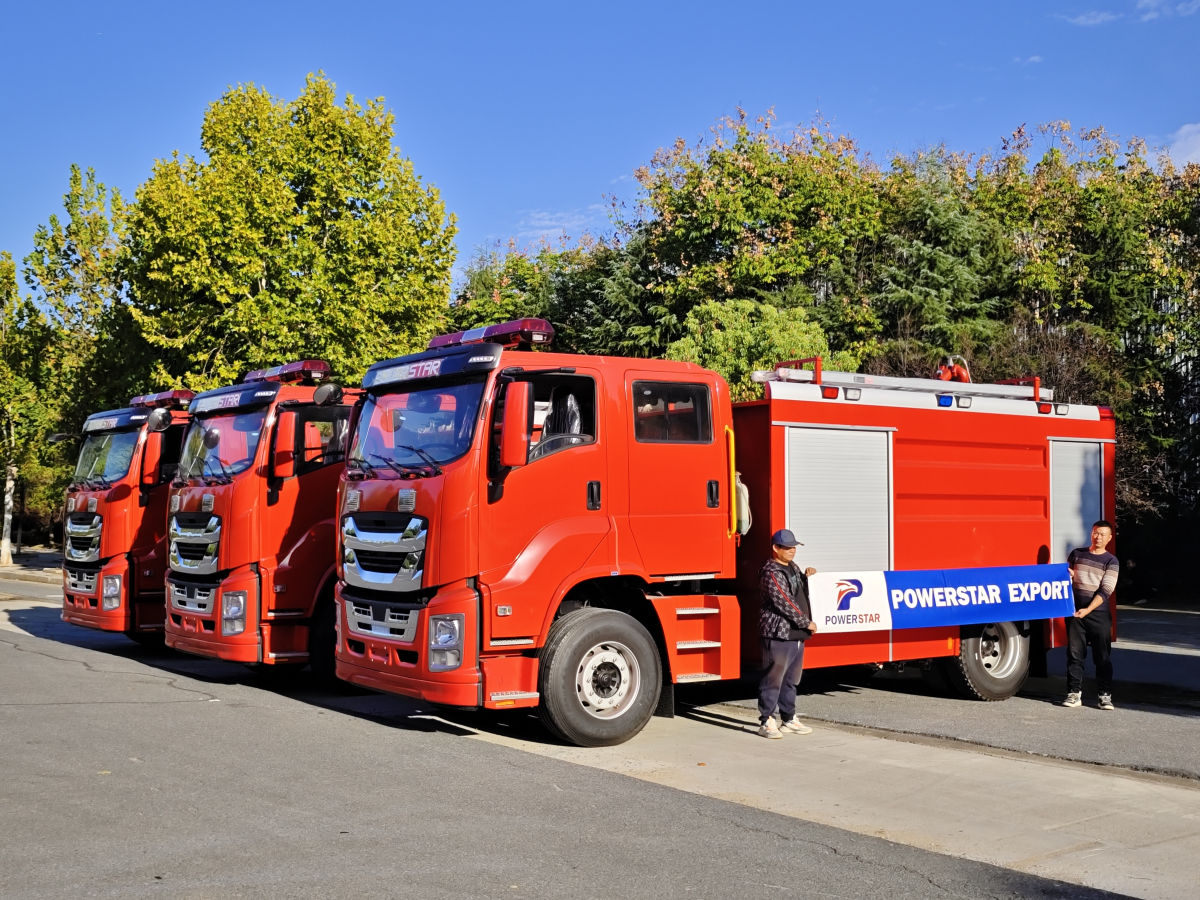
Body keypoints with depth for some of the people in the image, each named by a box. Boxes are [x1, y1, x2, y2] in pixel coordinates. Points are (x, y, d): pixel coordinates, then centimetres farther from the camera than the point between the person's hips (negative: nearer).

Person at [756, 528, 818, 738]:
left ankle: (789, 719, 23)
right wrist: (807, 622, -13)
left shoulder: (793, 567, 16)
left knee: (791, 679, 15)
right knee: (774, 678, -6)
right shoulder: (772, 573, -14)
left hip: (797, 634, 10)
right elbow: (784, 603, -19)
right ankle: (766, 721, -1)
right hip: (779, 634, -10)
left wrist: (806, 576, 15)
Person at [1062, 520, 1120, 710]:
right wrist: (1068, 576, -5)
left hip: (1099, 614, -2)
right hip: (1075, 612, 2)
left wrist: (1088, 610, -18)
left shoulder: (1111, 562, 1)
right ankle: (1074, 694, 7)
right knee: (1074, 654, 2)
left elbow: (1105, 591, -8)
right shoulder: (1076, 554, 10)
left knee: (1102, 657, -1)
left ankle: (1105, 695, 5)